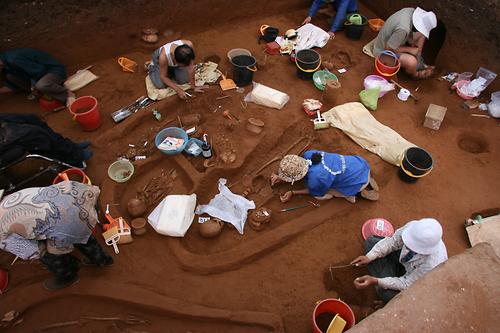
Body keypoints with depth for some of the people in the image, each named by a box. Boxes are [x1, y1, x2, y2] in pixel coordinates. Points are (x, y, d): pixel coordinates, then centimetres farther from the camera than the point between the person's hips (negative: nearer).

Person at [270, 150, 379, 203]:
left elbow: (315, 193, -5)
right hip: (359, 162, 6)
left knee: (320, 194, 0)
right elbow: (298, 170, 9)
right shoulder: (308, 154, -14)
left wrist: (293, 193, -3)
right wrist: (281, 177, 4)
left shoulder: (315, 178, -31)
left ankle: (360, 189, 6)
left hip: (359, 180, -6)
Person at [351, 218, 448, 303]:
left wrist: (375, 281, -35)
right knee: (370, 241, -2)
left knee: (385, 292, -28)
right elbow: (392, 242, -15)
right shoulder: (413, 227, -33)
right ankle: (382, 282, 3)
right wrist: (369, 257, -25)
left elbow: (407, 284, -29)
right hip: (404, 261, 6)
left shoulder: (433, 264, -42)